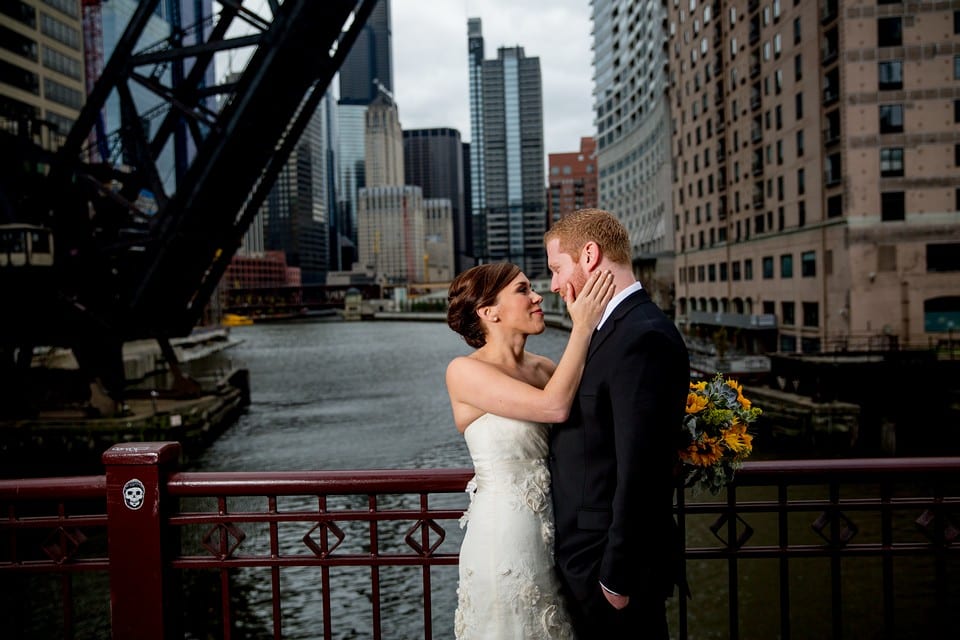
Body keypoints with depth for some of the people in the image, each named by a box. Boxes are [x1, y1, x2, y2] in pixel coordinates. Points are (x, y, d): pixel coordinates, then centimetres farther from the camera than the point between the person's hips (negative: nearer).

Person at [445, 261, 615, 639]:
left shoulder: (542, 367, 6)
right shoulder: (465, 371, -14)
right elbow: (554, 406, -25)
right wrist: (582, 327, -20)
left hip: (551, 528, 6)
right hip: (505, 533, -6)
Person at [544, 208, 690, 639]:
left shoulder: (644, 337, -22)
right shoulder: (616, 328, 10)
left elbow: (639, 472, -24)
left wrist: (616, 575, -20)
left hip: (610, 560, -9)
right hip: (586, 555, 9)